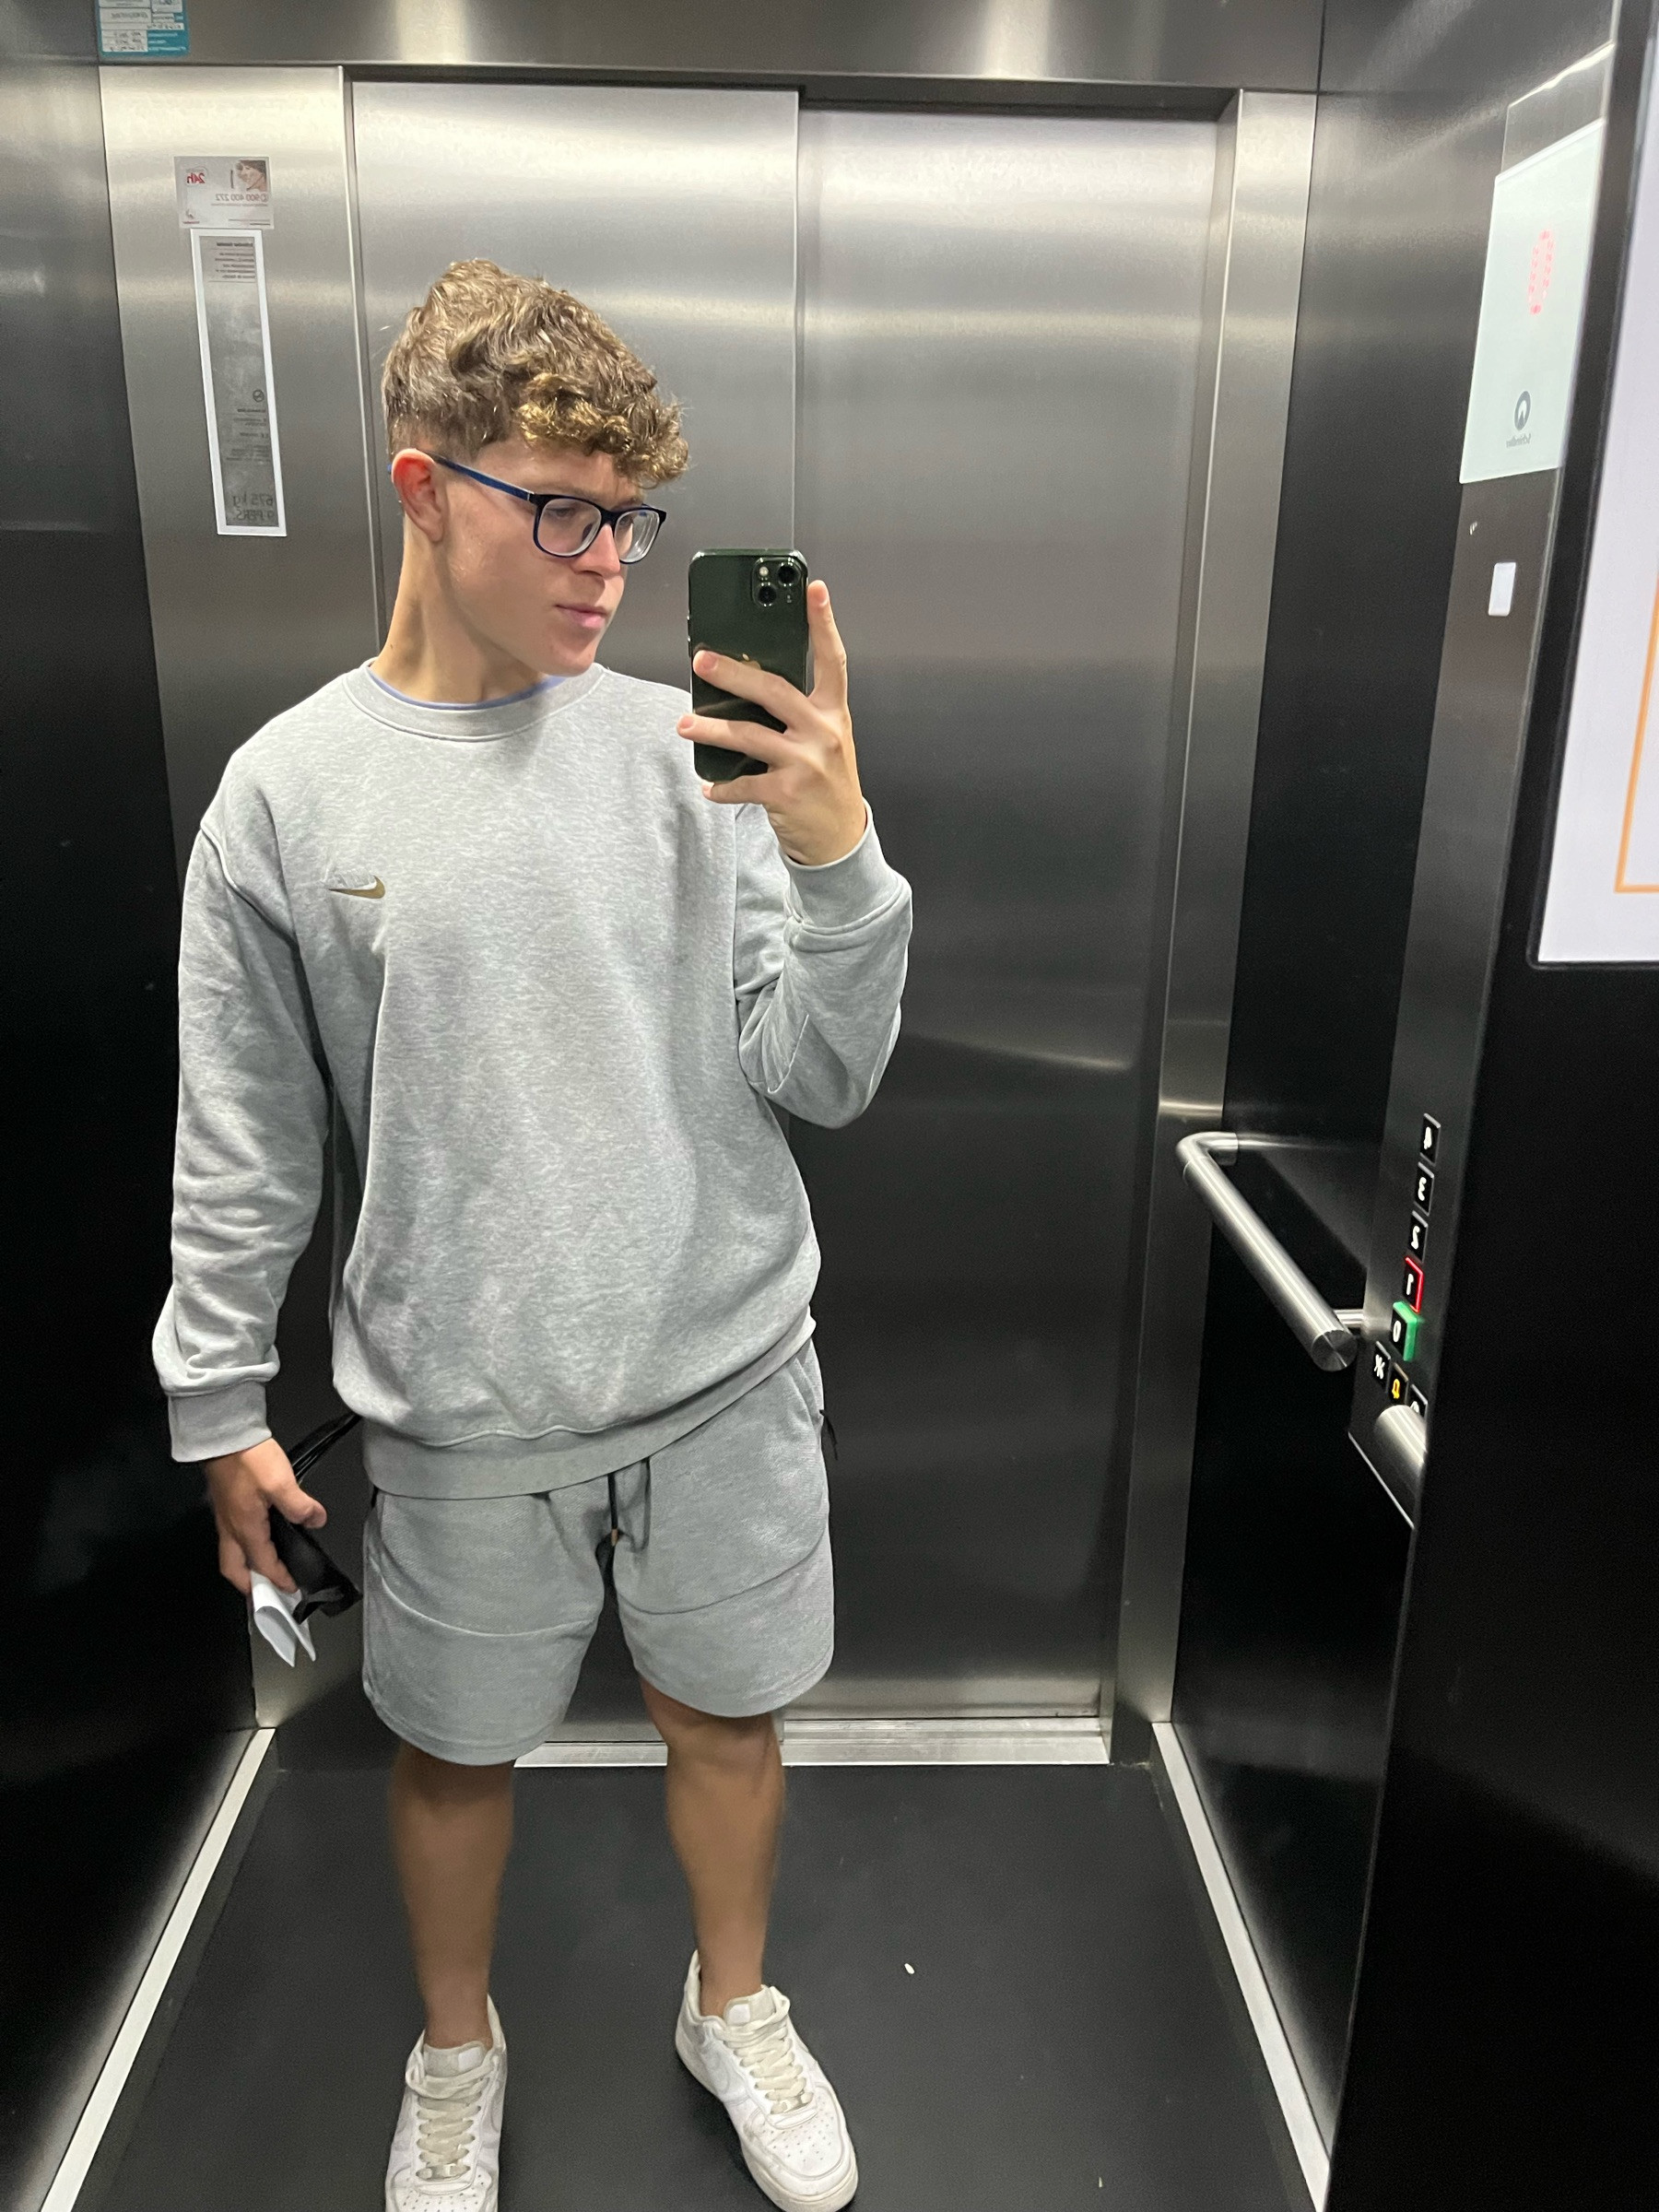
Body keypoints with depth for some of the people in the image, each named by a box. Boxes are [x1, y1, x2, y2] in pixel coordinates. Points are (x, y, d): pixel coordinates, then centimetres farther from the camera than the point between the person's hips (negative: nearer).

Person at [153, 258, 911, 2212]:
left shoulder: (690, 749, -6)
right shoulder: (289, 791, -6)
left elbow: (821, 1081, -7)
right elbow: (241, 1150, 0)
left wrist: (835, 855, -22)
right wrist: (220, 1408, 4)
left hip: (729, 1377, 1)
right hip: (464, 1410, 0)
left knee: (725, 1717, 20)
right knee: (456, 1751, 20)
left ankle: (733, 2007, 51)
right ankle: (457, 2051, 52)